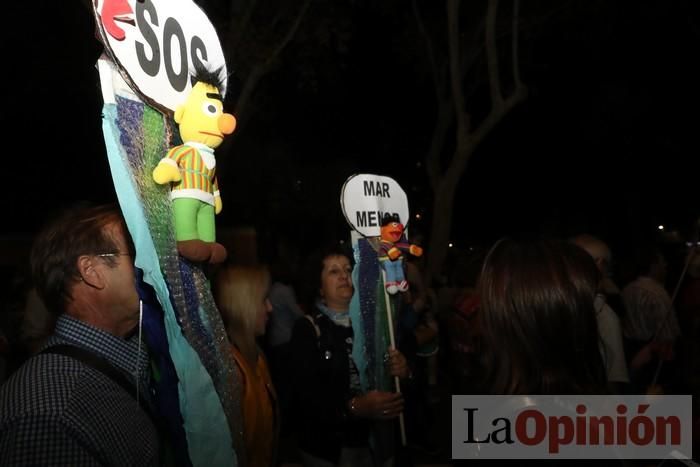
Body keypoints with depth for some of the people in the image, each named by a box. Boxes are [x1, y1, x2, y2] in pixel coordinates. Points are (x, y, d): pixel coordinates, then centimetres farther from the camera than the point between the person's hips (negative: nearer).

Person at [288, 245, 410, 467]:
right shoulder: (307, 328, -10)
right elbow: (305, 394, -20)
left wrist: (402, 370, -16)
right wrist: (355, 407, -32)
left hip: (377, 441, 4)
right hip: (328, 448, -3)